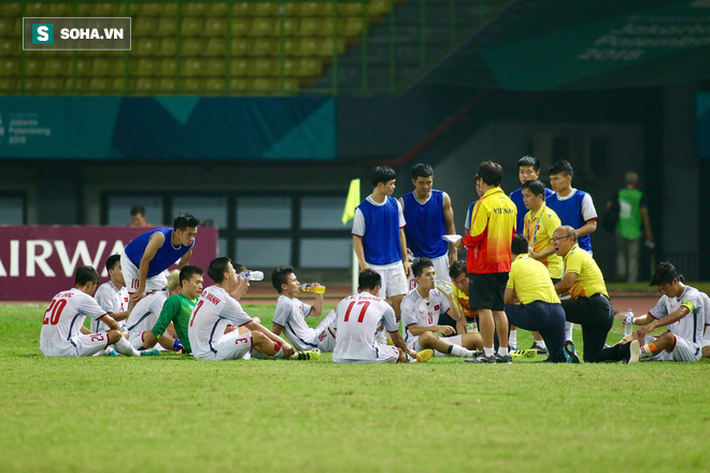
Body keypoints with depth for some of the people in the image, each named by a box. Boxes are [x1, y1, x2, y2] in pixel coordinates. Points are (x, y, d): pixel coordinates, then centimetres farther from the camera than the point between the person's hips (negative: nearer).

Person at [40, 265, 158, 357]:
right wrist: (121, 335, 24)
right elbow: (111, 323, 6)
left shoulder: (60, 295, 20)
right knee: (115, 334, -1)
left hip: (47, 350, 8)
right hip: (66, 350, -8)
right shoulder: (84, 298, -3)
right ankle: (136, 354, 24)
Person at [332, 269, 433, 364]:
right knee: (398, 352, 23)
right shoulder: (384, 306, 7)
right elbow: (397, 340, 20)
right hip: (368, 358, -3)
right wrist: (409, 352, 42)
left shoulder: (342, 302, 14)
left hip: (339, 358, 3)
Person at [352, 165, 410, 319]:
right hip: (374, 265, -4)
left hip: (395, 264, 5)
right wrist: (363, 266, -13)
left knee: (400, 299, -1)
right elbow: (357, 239, -7)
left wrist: (405, 259, 13)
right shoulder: (362, 210, -10)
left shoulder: (395, 204, 5)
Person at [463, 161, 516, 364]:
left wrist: (463, 241, 4)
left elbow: (475, 237, -17)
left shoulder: (484, 204, -14)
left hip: (483, 263, -8)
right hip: (503, 263, 8)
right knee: (498, 309, 12)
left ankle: (488, 353, -8)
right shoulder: (509, 204, 10)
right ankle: (503, 352, 13)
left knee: (484, 308, -5)